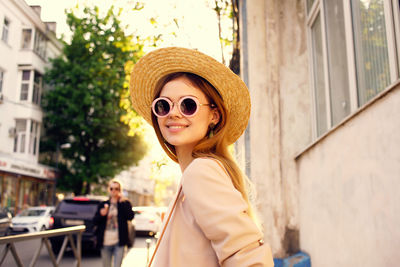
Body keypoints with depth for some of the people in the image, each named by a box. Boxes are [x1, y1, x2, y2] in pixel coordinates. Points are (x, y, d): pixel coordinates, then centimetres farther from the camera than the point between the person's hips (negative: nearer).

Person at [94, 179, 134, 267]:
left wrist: (123, 203, -16)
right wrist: (101, 215, -13)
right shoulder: (103, 204, 11)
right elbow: (95, 221, 7)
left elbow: (130, 216, -13)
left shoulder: (125, 203, 4)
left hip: (119, 242, -3)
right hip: (105, 241, 3)